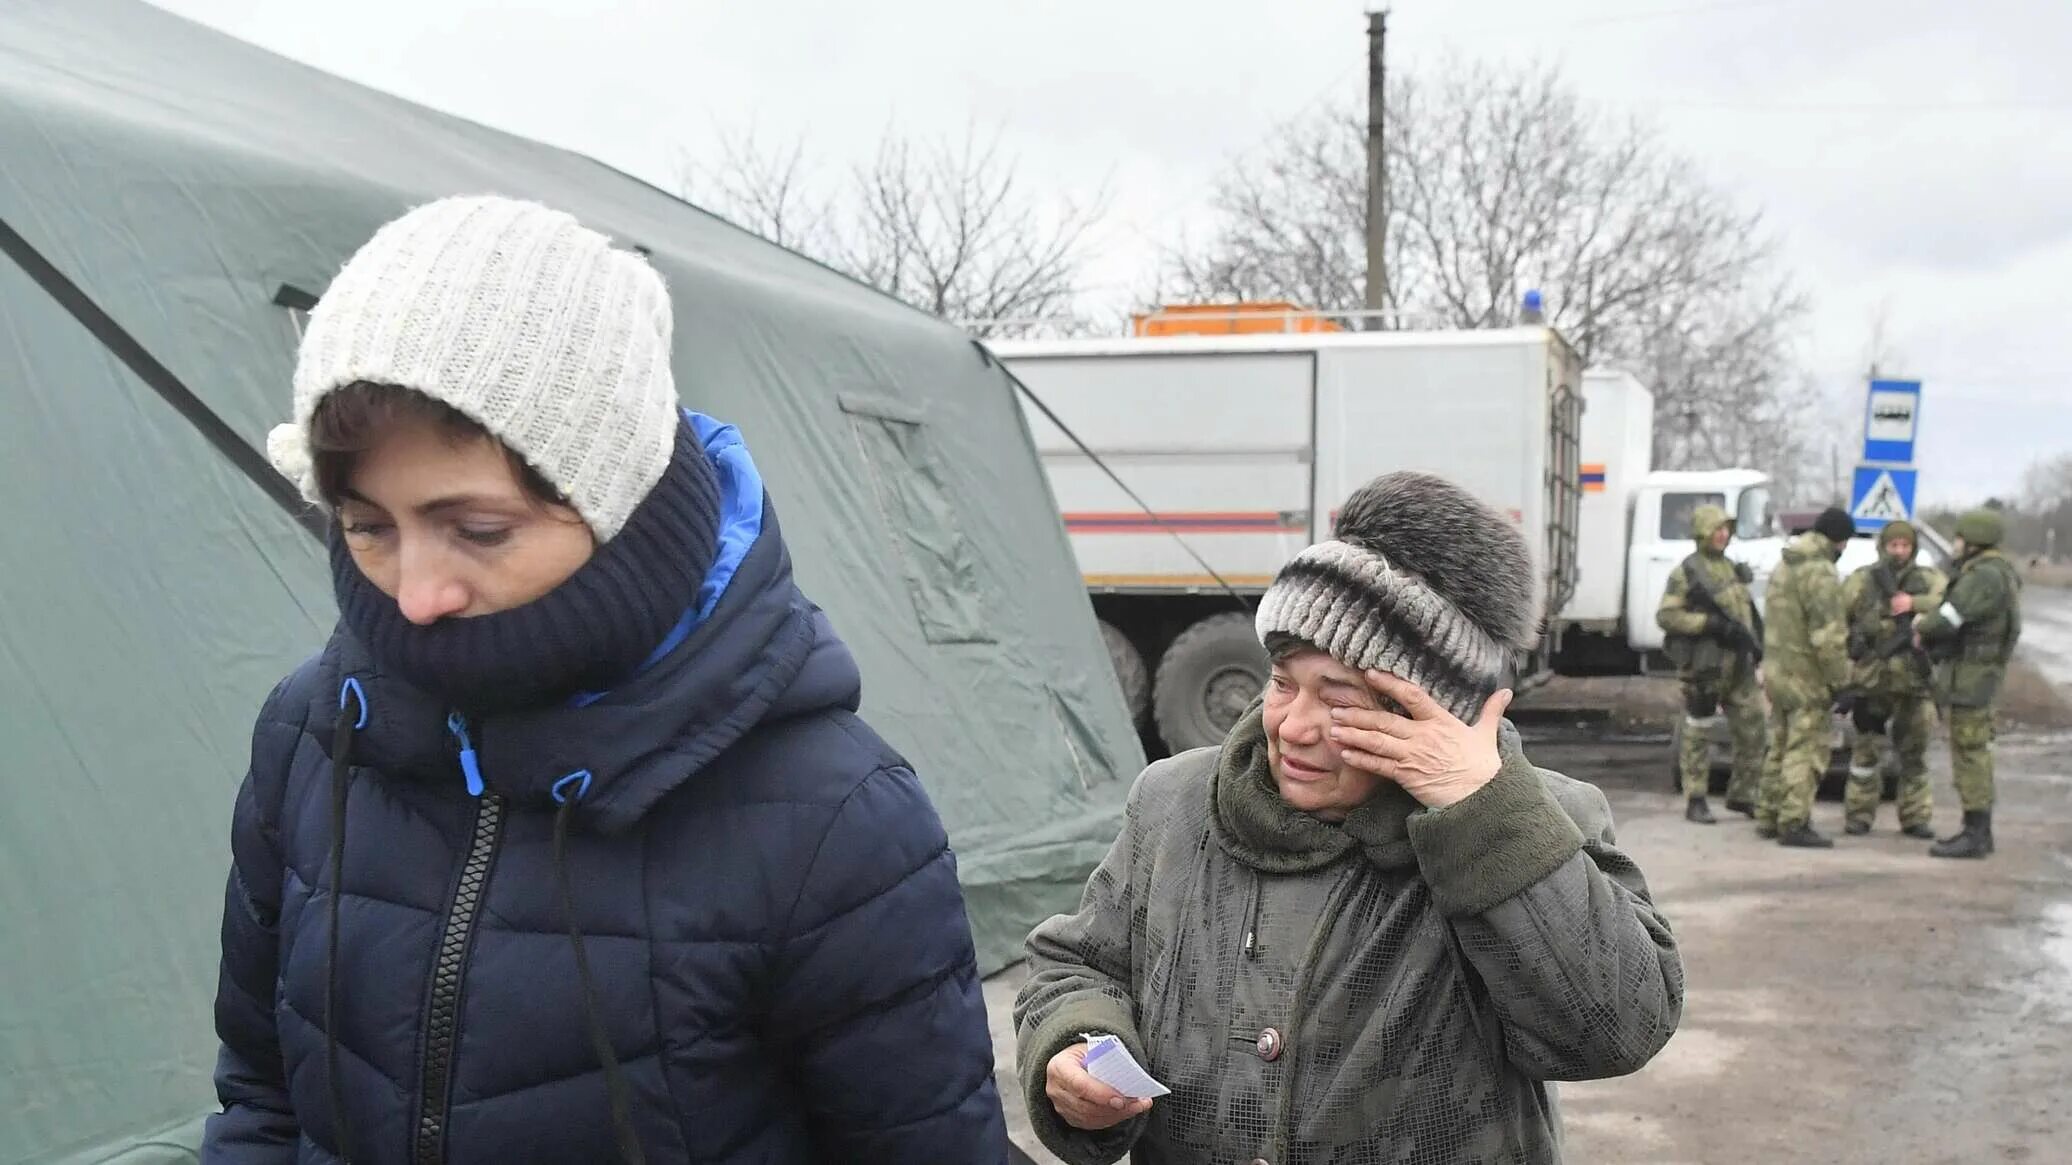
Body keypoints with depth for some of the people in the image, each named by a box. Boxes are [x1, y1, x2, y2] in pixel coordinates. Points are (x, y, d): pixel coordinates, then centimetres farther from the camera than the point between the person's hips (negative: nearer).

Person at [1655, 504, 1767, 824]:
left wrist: (1755, 642, 12)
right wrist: (1712, 623, -20)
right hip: (1704, 665, -7)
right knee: (1699, 736, 1)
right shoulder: (1686, 572, -7)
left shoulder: (1732, 568, 15)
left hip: (1738, 664, 7)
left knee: (1752, 730, 6)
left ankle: (1741, 795, 20)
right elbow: (1665, 615, -14)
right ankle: (1695, 801, 10)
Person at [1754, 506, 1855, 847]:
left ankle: (1768, 817, 23)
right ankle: (1794, 824, -3)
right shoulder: (1820, 573, -17)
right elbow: (1829, 635, -21)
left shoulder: (1785, 566, 14)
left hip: (1776, 671, 9)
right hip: (1807, 677, -9)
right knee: (1806, 752, -4)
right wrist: (1839, 679, -16)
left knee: (1781, 748, 17)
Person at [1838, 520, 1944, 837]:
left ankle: (1915, 817, 16)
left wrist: (1914, 603, -25)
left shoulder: (1928, 579, 8)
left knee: (1914, 751, 8)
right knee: (1868, 749, 2)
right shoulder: (1860, 580, 6)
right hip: (1871, 678, -1)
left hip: (1914, 680, 1)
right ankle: (1858, 814, 11)